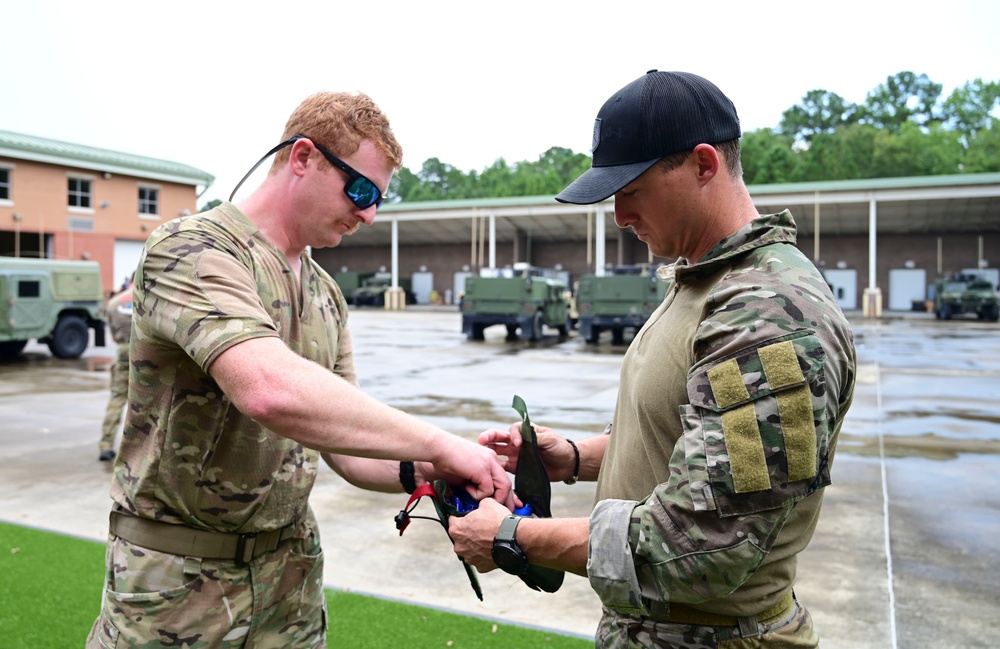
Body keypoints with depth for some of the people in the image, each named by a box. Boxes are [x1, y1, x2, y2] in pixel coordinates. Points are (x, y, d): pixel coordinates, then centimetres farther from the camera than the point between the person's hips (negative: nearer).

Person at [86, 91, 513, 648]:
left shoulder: (327, 296, 7)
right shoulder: (193, 249, -17)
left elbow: (344, 448, 6)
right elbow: (272, 390, -36)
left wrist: (420, 472, -13)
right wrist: (436, 443, -30)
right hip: (179, 587, -6)